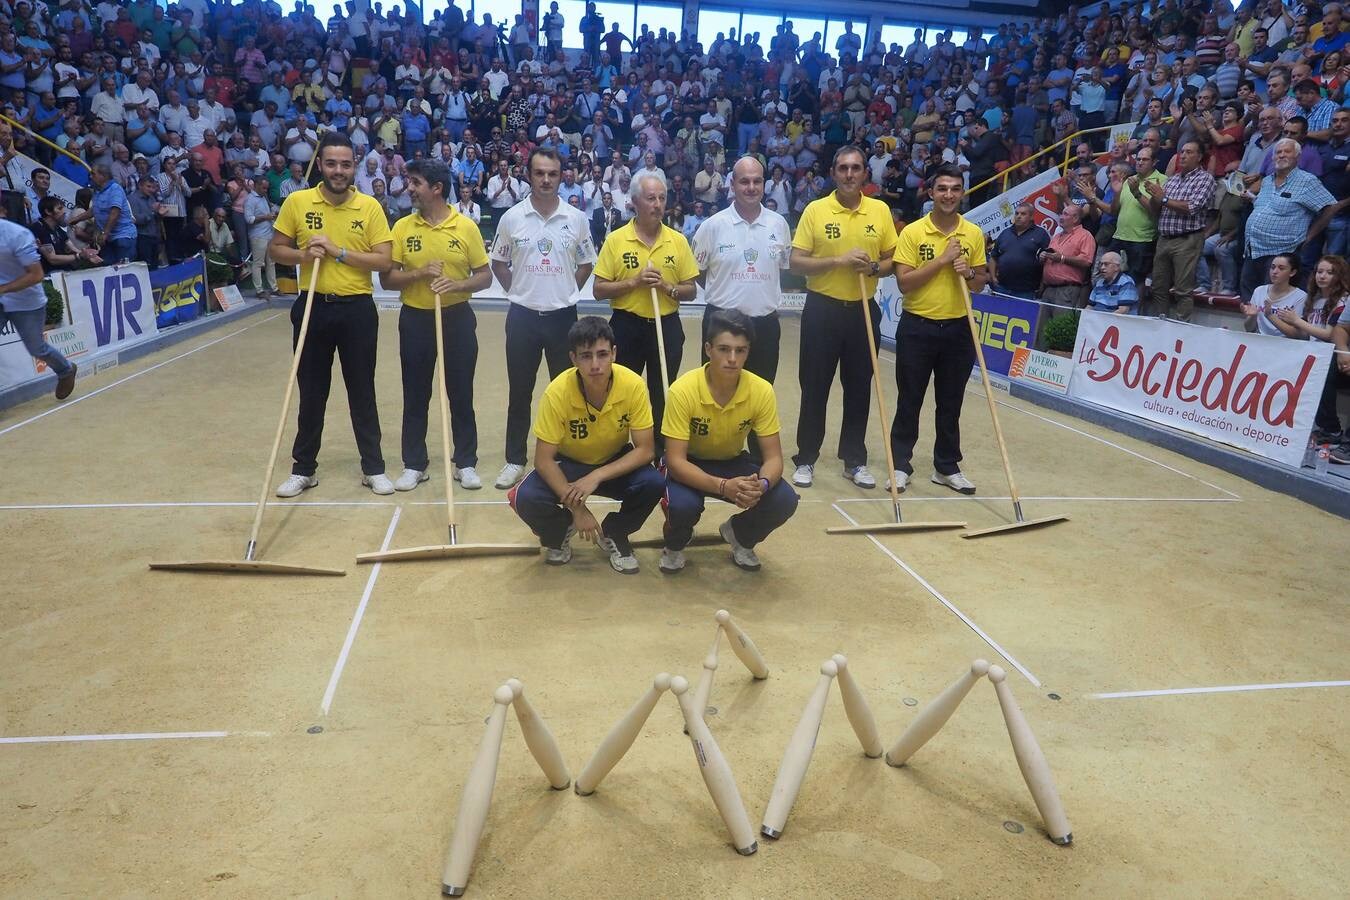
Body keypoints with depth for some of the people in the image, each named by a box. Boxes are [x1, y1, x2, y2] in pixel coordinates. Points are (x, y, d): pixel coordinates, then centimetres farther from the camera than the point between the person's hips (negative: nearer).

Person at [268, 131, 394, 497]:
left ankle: (373, 467, 19)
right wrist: (302, 255, -13)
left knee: (362, 392, 7)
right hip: (313, 307, 1)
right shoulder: (297, 202, 0)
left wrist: (338, 251, -16)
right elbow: (275, 248, 6)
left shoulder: (370, 207, -3)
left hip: (357, 309, -1)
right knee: (311, 393, 10)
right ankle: (304, 469, 23)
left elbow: (384, 261, -8)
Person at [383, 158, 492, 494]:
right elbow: (387, 278, -1)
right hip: (415, 319, 1)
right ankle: (414, 464, 19)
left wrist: (458, 284, -18)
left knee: (461, 393, 6)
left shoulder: (466, 227, -3)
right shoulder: (403, 227, 0)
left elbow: (485, 276, 0)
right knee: (415, 395, 8)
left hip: (456, 318, -1)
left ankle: (466, 462, 18)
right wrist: (420, 274, -17)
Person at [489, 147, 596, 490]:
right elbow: (498, 263, 10)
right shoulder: (511, 217, -1)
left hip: (563, 316, 0)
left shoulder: (576, 218, 0)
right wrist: (517, 291, 2)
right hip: (522, 316, 0)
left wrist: (566, 292, 3)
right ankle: (515, 460, 17)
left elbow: (586, 264, 11)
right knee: (519, 392, 6)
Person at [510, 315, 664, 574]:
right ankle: (560, 533, 8)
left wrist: (597, 476, -32)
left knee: (653, 484, -29)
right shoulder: (557, 392, -28)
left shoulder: (633, 385, -26)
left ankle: (613, 534, 4)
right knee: (526, 498, -29)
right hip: (568, 464, -1)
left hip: (615, 463, 1)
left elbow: (645, 450, -21)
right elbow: (543, 459, -22)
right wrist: (576, 507, -29)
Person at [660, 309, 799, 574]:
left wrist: (762, 484, -41)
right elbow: (675, 461, -29)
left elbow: (773, 457, -17)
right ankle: (675, 544, 4)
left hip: (733, 463, 3)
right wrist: (722, 486, -45)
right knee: (682, 505, -36)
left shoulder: (761, 391, -21)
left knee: (785, 501, -23)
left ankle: (739, 535, 12)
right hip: (689, 464, -2)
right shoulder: (683, 390, -29)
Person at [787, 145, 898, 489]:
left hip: (864, 311, 3)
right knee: (814, 388, 3)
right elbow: (796, 262, -8)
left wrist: (874, 267, -13)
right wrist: (838, 260, -19)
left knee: (859, 389, 9)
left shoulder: (881, 210, 4)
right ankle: (806, 459, 15)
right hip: (823, 310, -2)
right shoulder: (815, 210, -4)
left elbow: (893, 261, 8)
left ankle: (855, 461, 20)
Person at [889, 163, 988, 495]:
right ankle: (901, 464, 16)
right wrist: (941, 260, -17)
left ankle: (947, 467, 22)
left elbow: (981, 283, 10)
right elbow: (904, 282, -13)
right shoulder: (912, 232, -6)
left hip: (958, 329, 3)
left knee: (951, 404, 11)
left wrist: (969, 273, -11)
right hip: (917, 327, -3)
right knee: (909, 402, 5)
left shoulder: (974, 234, 5)